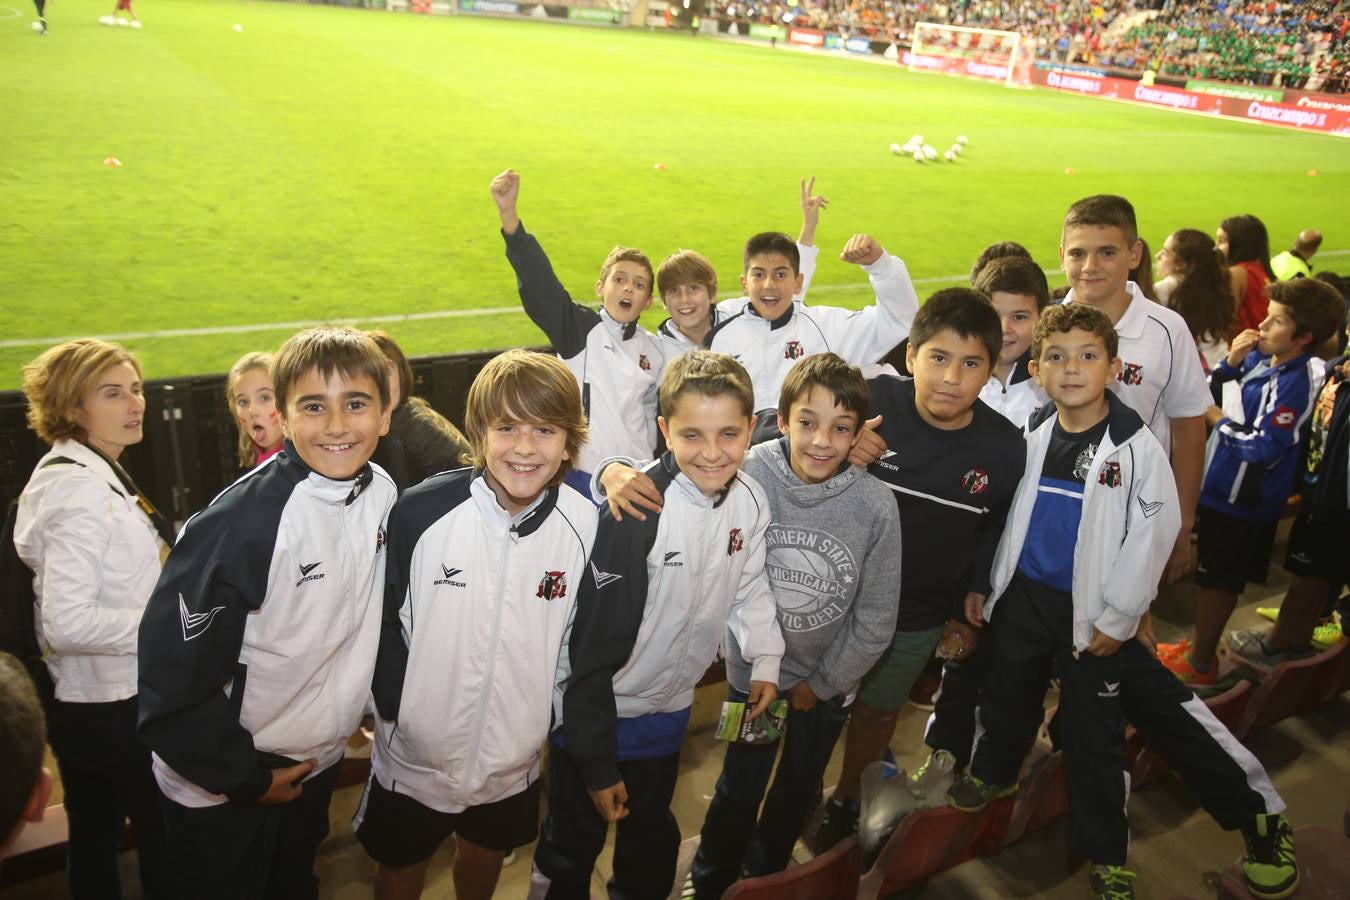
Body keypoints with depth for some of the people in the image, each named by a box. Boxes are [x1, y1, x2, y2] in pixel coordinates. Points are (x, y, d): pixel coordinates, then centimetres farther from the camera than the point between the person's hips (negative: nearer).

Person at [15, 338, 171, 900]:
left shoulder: (89, 473, 6)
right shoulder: (82, 491, -24)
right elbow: (67, 623, -29)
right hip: (120, 710, -9)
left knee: (94, 838, 23)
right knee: (165, 842, 8)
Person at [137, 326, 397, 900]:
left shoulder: (384, 494, -10)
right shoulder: (239, 523, -28)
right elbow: (173, 677, -23)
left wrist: (356, 713, 8)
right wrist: (247, 777, -16)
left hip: (320, 765, 5)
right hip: (221, 789, -5)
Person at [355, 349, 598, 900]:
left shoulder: (585, 524, -16)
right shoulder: (419, 512, -23)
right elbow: (381, 619, -9)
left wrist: (545, 714, 2)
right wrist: (391, 704, -9)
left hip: (514, 755, 2)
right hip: (416, 752, -2)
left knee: (486, 854, 28)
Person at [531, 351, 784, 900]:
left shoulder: (751, 500, -11)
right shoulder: (636, 513, -29)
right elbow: (593, 646, -23)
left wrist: (766, 659, -4)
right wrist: (598, 767, -16)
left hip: (669, 710, 5)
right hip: (594, 710, -5)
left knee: (652, 839, 26)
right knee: (574, 845, 15)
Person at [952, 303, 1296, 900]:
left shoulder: (1137, 448, -14)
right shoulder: (1031, 436, -2)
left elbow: (1152, 537, -13)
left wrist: (1116, 619, -11)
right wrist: (985, 587, 8)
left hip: (1092, 611, -3)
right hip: (1023, 596, 4)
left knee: (1093, 733, 7)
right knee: (1009, 696, 20)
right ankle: (994, 772, 49)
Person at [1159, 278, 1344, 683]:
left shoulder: (1295, 383, -23)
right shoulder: (1261, 358, 1)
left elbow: (1263, 448, -26)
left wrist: (1216, 419, -13)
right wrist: (1232, 360, -8)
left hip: (1241, 500, -8)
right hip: (1224, 486, 8)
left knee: (1216, 579, 6)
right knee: (1215, 576, 21)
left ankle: (1200, 664, 22)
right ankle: (1199, 646, 38)